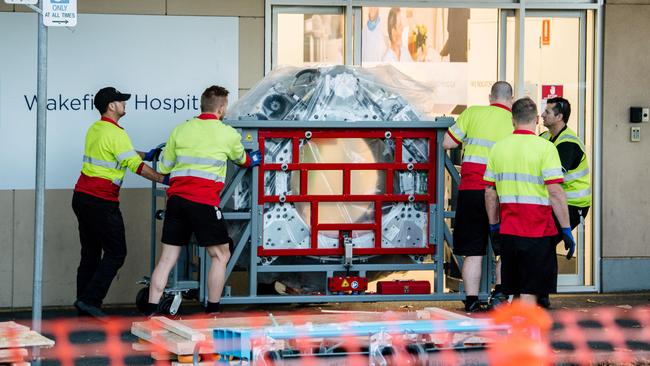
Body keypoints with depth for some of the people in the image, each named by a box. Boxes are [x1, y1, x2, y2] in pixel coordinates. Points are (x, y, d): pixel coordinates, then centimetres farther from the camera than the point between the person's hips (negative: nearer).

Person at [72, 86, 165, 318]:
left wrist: (146, 155, 23)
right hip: (101, 202, -9)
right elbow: (135, 165, -17)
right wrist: (163, 180, -13)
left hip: (82, 197, 9)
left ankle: (84, 302, 11)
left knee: (90, 253, 12)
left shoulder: (95, 129, 14)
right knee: (116, 253, -3)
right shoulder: (115, 133, -14)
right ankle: (90, 299, -8)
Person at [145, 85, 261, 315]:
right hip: (203, 201, -5)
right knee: (220, 255, 9)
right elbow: (241, 159, 25)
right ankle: (212, 311, 9)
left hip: (176, 199, 5)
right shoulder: (228, 134, 3)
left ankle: (151, 311, 3)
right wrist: (252, 160, 49)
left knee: (167, 258, 7)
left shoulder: (181, 130, 11)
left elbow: (163, 168, 16)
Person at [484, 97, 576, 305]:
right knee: (529, 293, -3)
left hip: (508, 231, 5)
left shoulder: (498, 147, 7)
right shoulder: (545, 148, -9)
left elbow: (490, 193, 10)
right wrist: (566, 230, -9)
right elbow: (555, 193, -14)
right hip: (538, 231, -5)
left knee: (512, 292, 13)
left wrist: (494, 225, 21)